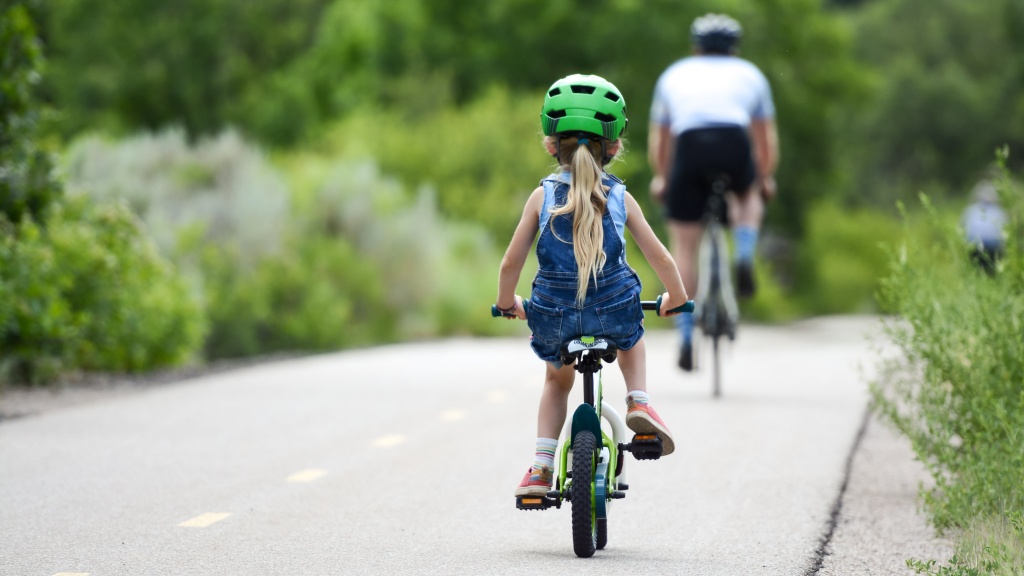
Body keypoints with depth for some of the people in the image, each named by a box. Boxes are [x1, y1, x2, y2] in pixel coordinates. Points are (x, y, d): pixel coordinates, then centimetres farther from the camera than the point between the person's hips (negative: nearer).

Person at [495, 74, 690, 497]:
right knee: (630, 338, 37)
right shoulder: (620, 199, 2)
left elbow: (511, 263, -1)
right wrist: (676, 298, 24)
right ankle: (639, 401, 12)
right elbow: (661, 259, 5)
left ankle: (541, 467, 16)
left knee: (557, 380, 30)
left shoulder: (543, 196, 1)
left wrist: (507, 303, 19)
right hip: (614, 314, 0)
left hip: (554, 319, 0)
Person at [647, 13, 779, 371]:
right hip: (735, 145, 0)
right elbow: (766, 137, 35)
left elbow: (658, 136, 37)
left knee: (683, 246, 10)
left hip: (689, 148, 0)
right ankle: (745, 259, 8)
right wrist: (766, 179, 48)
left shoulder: (675, 75, 32)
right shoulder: (749, 74, 30)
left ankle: (686, 338, 4)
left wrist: (660, 177, 50)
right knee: (748, 194, 34)